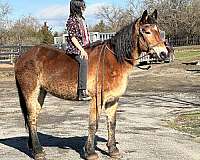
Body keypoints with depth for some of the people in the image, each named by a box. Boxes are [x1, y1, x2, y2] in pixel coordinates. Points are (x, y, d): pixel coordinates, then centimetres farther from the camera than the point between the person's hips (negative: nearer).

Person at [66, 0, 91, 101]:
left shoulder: (81, 19, 17)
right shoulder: (72, 20, -8)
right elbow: (72, 37, -14)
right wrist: (81, 50, -19)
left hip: (83, 47, 10)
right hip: (74, 49, -10)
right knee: (84, 61, -28)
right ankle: (82, 92, -33)